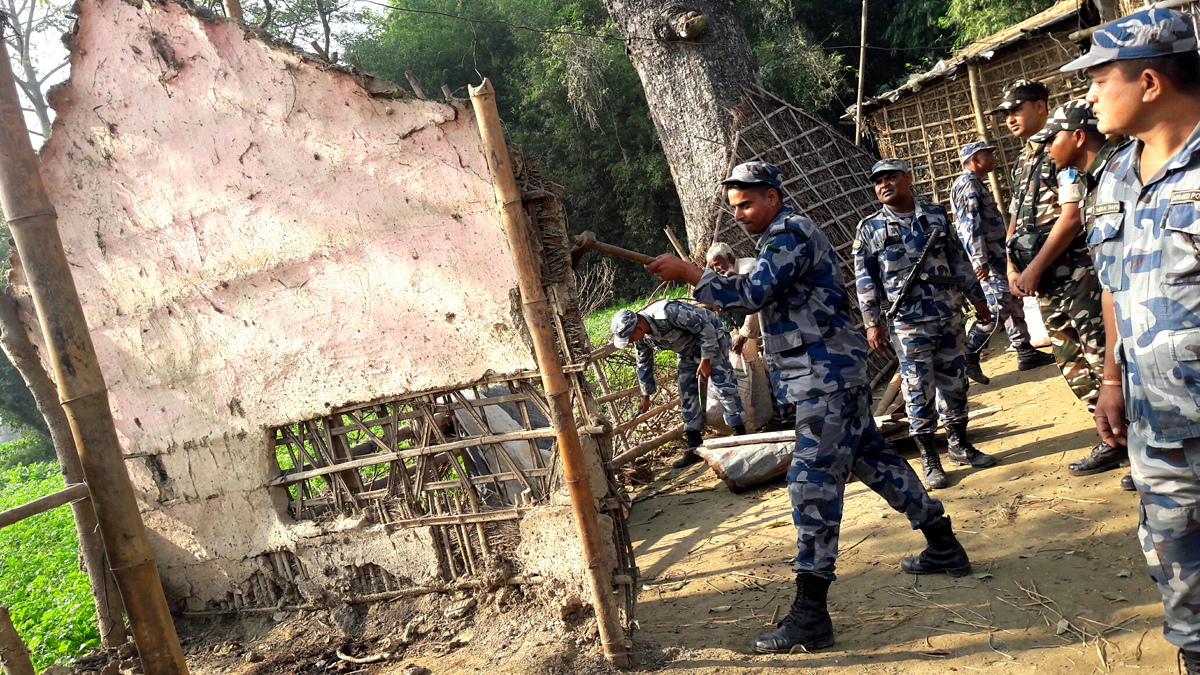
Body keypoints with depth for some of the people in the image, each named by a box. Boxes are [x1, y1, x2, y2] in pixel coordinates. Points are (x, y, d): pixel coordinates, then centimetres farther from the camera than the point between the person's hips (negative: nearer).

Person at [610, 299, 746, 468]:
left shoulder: (668, 313, -38)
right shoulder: (641, 338, -13)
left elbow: (706, 328, -28)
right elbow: (644, 364, 6)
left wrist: (706, 361, -24)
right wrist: (646, 396, 14)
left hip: (711, 340, -7)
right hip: (688, 351, 7)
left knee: (723, 384, -18)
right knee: (688, 397, 2)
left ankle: (741, 436, -16)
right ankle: (695, 448, 5)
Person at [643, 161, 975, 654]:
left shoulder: (791, 233, -14)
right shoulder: (781, 236, 19)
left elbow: (752, 293, -26)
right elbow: (766, 299, 22)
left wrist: (687, 273, -22)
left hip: (827, 378, -11)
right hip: (832, 375, 11)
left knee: (812, 483, -13)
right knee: (872, 459, 20)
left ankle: (811, 615, -11)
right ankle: (944, 549, 34)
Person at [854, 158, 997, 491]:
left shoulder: (936, 215, 7)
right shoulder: (870, 228, -1)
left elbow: (958, 260, 14)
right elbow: (866, 280, -1)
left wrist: (977, 298, 16)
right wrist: (872, 323, -6)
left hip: (949, 314, 3)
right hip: (909, 322, -3)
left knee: (955, 382, 11)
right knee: (919, 389, 0)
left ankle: (960, 445, 27)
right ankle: (929, 460, 11)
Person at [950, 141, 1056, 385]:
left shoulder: (975, 184, 22)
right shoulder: (967, 184, -11)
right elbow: (970, 224, -21)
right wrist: (980, 261, -27)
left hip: (997, 256, 11)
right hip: (987, 258, -11)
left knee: (1013, 303, 12)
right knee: (998, 308, -14)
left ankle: (1025, 353, 18)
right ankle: (968, 358, -11)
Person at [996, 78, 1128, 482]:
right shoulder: (1022, 164, 19)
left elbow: (1072, 215, -15)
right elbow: (1016, 221, 22)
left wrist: (1035, 269, -15)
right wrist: (1012, 268, 6)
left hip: (1076, 270, -9)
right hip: (1046, 282, 9)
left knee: (1102, 356, -7)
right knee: (1072, 364, 11)